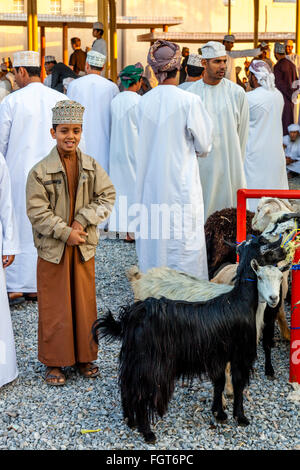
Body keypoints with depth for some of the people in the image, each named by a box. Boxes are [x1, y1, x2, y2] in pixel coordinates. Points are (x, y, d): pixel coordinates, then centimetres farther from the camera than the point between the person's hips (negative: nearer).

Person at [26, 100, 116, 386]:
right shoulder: (40, 171, -8)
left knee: (84, 302, 12)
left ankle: (84, 357, 27)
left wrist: (82, 221, -13)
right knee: (54, 306, 5)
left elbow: (107, 196, -1)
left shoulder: (92, 167, 1)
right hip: (52, 247, -3)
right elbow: (37, 211, -10)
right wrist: (65, 233, -15)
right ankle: (54, 362, 18)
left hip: (84, 246, 3)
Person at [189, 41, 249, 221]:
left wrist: (237, 164, 7)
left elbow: (242, 131, 6)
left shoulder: (237, 93, 1)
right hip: (200, 163, 0)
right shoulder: (191, 93, 1)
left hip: (228, 160, 0)